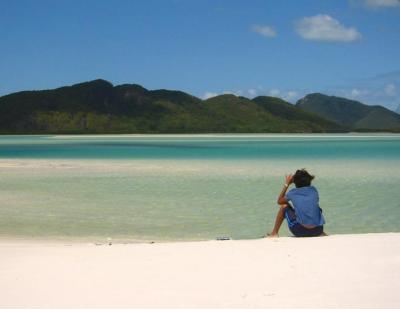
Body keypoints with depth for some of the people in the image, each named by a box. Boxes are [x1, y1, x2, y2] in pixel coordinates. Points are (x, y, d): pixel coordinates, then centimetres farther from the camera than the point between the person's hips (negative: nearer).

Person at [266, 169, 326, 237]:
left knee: (284, 206, 19)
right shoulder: (314, 190, 7)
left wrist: (287, 184, 23)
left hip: (300, 232, -3)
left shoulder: (293, 193, 1)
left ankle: (274, 233, 22)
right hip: (317, 231, 3)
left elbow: (279, 201, 20)